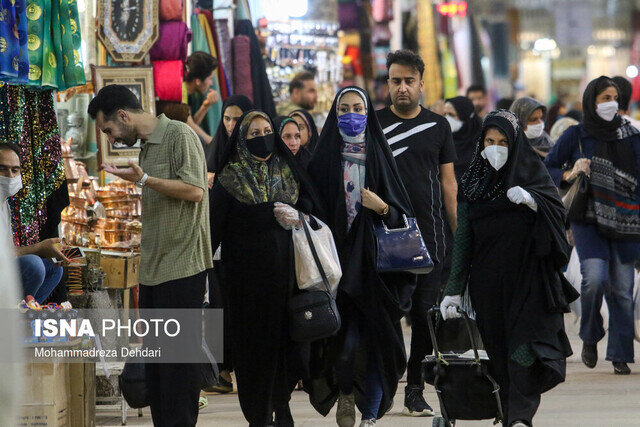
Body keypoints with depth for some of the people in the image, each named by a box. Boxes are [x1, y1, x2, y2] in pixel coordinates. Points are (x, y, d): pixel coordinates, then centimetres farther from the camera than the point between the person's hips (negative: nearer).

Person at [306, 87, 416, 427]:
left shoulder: (379, 155, 8)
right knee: (347, 338, -8)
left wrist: (382, 208, -13)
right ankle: (345, 395, 19)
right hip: (338, 256, -1)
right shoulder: (323, 158, 5)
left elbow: (402, 213, 7)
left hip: (373, 260, 1)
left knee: (375, 336, -5)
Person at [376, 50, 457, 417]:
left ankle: (415, 391, 9)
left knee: (425, 313, 0)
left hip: (429, 235, 1)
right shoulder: (374, 124, 5)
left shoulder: (438, 126, 10)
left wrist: (460, 234, 6)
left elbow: (449, 182, 11)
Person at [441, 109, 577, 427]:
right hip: (488, 280, 3)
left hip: (528, 278, -3)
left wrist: (531, 199, -31)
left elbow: (557, 208, -9)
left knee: (525, 345, -15)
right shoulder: (472, 181, 11)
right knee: (499, 352, 2)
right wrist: (454, 289, 2)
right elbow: (463, 237, 8)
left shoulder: (531, 173, 4)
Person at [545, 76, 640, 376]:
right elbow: (546, 169, 8)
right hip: (589, 221, -2)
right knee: (595, 278, -21)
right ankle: (590, 337, 4)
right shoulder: (575, 136, 4)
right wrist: (569, 175, -11)